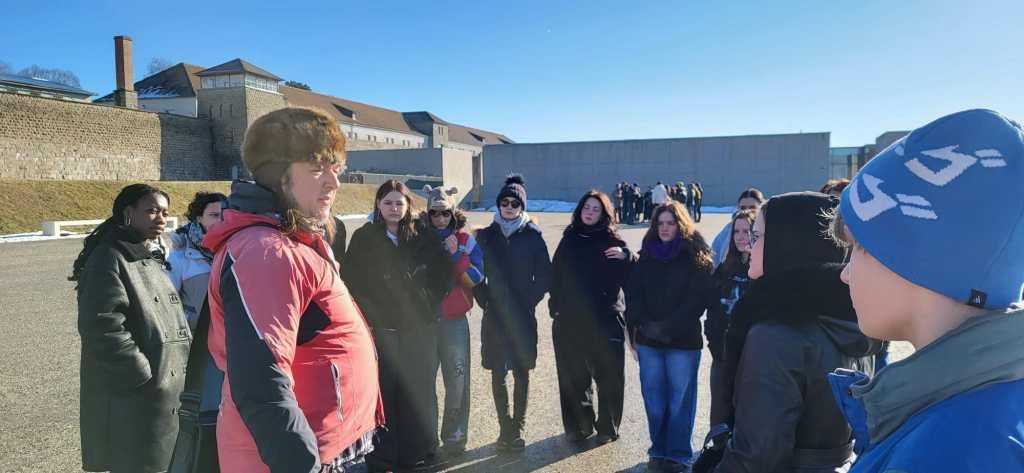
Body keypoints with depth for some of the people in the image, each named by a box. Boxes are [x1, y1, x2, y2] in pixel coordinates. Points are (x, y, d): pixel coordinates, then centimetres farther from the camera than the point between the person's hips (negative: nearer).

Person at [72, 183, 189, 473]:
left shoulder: (154, 259, 15)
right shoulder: (109, 258, -14)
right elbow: (101, 327, -24)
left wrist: (182, 369, 13)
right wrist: (144, 376, -19)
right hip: (130, 398, -9)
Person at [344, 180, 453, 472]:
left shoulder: (422, 234, 4)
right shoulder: (364, 238, 0)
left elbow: (444, 269, 8)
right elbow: (352, 280, -1)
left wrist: (431, 303, 3)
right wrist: (369, 312, -6)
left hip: (419, 327, 2)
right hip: (381, 328, -1)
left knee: (420, 390, 7)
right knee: (383, 392, 1)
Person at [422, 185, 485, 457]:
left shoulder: (465, 241, 2)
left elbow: (475, 279, -6)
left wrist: (456, 254, -15)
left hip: (455, 321, 0)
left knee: (457, 381, 1)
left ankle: (455, 437, 15)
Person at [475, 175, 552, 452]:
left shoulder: (533, 236, -1)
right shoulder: (487, 235, 4)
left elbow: (544, 276, 1)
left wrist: (530, 300, -4)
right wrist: (484, 300, 0)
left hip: (523, 317, -1)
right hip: (494, 316, 2)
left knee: (521, 373, 5)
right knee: (498, 374, 7)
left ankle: (518, 428, 18)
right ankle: (505, 427, 20)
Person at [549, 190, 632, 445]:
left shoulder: (612, 242, -1)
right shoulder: (569, 239, 9)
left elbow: (629, 279, -6)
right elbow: (555, 274, 11)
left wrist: (625, 257, -24)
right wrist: (555, 305, 6)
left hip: (604, 320, -3)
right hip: (569, 320, 3)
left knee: (608, 376, 5)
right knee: (572, 376, 10)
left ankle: (607, 427, 23)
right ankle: (578, 425, 27)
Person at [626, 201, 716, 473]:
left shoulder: (696, 257, -3)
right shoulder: (647, 255, 9)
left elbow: (701, 297, -11)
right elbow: (634, 293, 5)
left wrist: (668, 327, -15)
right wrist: (642, 324, -11)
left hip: (683, 340, -3)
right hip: (648, 339, 3)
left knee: (679, 399, 5)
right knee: (654, 399, 9)